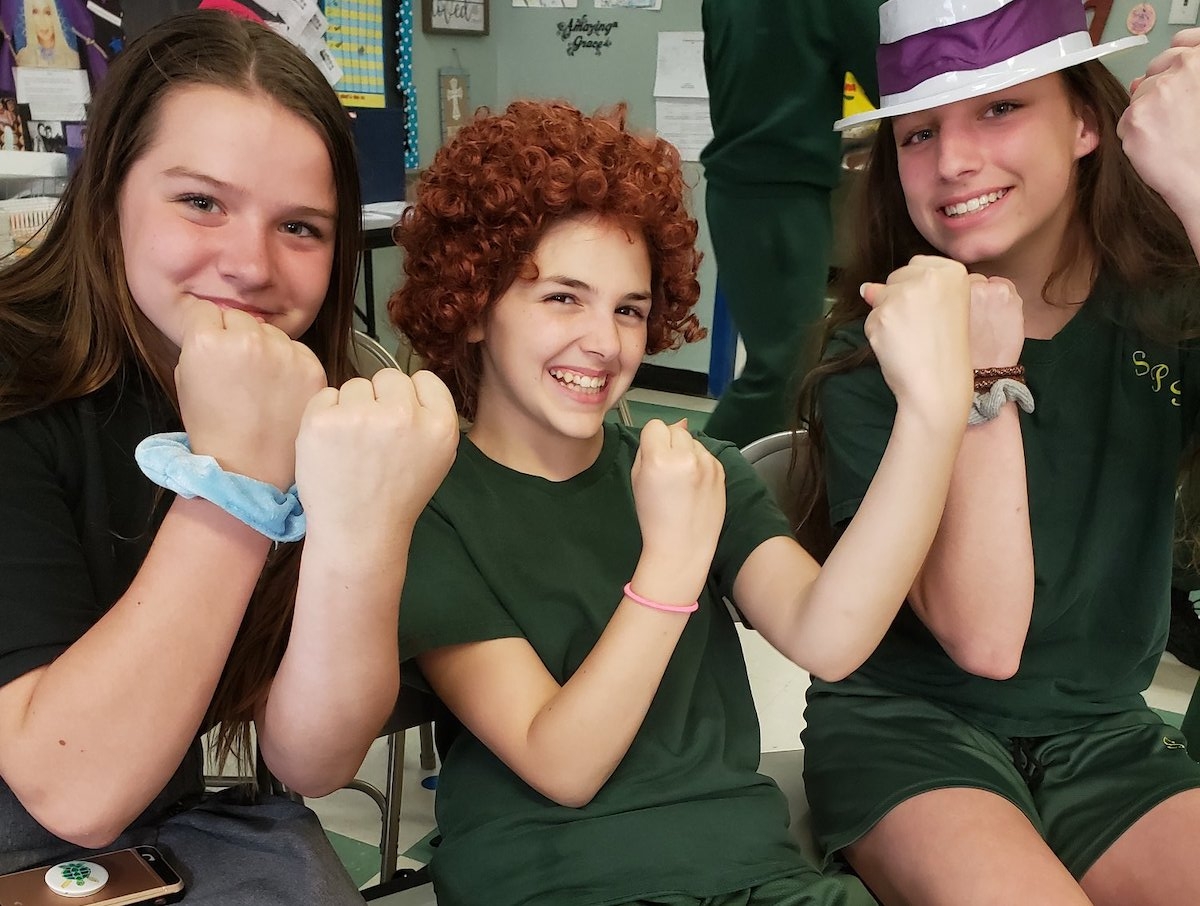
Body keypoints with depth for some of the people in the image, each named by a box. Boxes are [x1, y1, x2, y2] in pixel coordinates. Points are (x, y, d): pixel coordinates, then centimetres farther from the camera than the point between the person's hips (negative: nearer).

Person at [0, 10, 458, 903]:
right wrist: (234, 471, -30)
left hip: (184, 823, 3)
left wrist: (363, 535, -33)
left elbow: (312, 761, -15)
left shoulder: (327, 403, -8)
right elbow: (75, 789, -23)